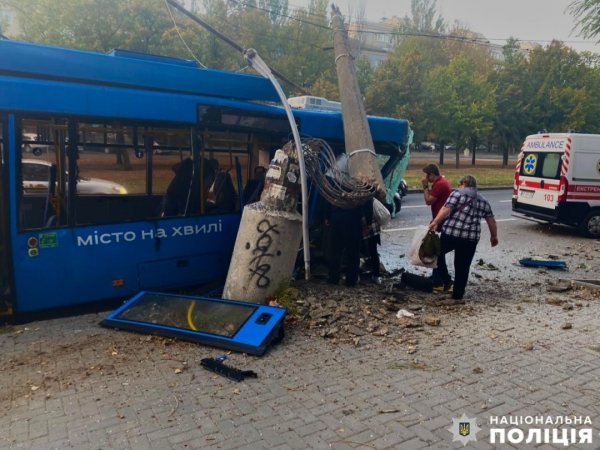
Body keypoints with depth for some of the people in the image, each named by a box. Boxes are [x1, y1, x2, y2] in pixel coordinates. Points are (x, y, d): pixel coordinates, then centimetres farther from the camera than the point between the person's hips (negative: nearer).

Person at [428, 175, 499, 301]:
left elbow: (446, 209, -13)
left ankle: (446, 281, 16)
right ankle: (458, 294, 18)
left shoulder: (458, 193, 2)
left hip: (451, 233, -4)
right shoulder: (483, 201, 18)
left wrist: (435, 222, -18)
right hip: (471, 238, 4)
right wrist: (494, 236, 32)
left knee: (438, 252, 21)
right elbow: (491, 221, 21)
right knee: (462, 267, 12)